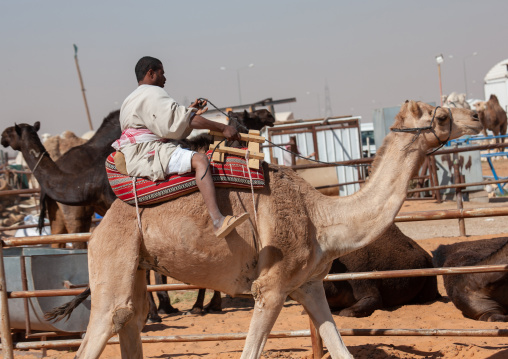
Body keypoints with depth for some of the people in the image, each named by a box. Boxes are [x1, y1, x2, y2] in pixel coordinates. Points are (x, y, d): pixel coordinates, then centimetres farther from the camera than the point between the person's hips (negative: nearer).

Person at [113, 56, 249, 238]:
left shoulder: (133, 99, 27)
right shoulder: (152, 93, -7)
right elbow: (181, 118, -13)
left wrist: (191, 112, 17)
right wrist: (223, 128, -10)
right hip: (148, 154, -11)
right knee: (199, 160, -27)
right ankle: (218, 221, -44)